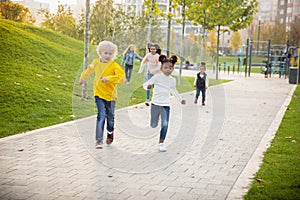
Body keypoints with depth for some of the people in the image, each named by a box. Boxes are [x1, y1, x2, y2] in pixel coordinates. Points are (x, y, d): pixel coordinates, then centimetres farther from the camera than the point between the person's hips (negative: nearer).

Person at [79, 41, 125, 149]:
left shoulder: (114, 65, -11)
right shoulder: (96, 62, 2)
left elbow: (121, 76, -24)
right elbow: (89, 70, 24)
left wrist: (108, 78, -32)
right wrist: (82, 78, 39)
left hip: (110, 95, -1)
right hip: (99, 94, 1)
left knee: (110, 117, 14)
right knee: (101, 116, -11)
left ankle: (110, 132, 45)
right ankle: (99, 140, -10)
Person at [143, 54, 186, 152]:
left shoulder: (172, 80, 6)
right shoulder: (157, 77, -7)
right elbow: (145, 84, -9)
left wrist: (180, 99, 26)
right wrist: (148, 86, -31)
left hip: (166, 105, 2)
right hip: (155, 104, -2)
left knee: (165, 125, -10)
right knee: (153, 125, 7)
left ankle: (161, 144, 1)